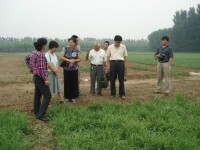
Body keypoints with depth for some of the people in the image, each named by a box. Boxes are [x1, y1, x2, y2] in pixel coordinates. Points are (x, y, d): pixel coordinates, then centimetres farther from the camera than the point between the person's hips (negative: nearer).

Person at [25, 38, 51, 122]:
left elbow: (27, 59, 22)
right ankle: (40, 115, -3)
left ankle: (37, 112, 30)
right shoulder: (41, 54, -22)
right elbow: (42, 68, -26)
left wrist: (31, 69, 23)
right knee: (47, 96, -4)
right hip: (40, 78, -10)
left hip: (36, 77, 10)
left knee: (37, 95, 18)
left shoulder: (34, 52, 5)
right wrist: (46, 79, -21)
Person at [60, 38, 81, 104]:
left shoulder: (76, 50, -1)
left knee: (74, 83, 3)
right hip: (66, 69, 0)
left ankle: (73, 97, 16)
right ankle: (67, 97, 19)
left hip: (74, 69, 0)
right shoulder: (65, 49, -4)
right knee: (67, 83, 5)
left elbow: (79, 59, 4)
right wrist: (69, 60, -20)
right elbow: (61, 57, -13)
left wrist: (74, 60, -16)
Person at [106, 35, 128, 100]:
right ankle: (112, 94, 14)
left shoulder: (123, 47, 6)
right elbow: (108, 57, 9)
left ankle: (122, 94, 10)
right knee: (112, 79, 4)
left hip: (121, 63, 0)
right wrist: (108, 65, 4)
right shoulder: (110, 47, 5)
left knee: (121, 79, 2)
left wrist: (124, 65, 5)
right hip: (113, 63, 0)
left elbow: (125, 56, 10)